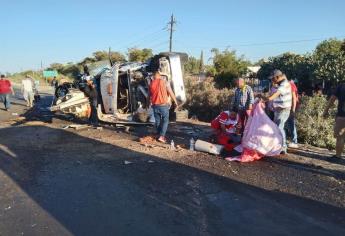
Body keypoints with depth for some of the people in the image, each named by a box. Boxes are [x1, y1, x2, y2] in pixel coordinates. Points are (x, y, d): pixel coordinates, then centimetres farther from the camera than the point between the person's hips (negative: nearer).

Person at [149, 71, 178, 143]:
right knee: (165, 121, 5)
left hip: (155, 105, 4)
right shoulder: (164, 82, -5)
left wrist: (151, 103, 29)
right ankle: (161, 136, -5)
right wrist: (176, 102, -1)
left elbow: (150, 95, 14)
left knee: (157, 121, 15)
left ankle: (160, 135, 24)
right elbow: (171, 93, -8)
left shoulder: (151, 83, 5)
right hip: (163, 105, -3)